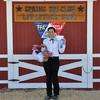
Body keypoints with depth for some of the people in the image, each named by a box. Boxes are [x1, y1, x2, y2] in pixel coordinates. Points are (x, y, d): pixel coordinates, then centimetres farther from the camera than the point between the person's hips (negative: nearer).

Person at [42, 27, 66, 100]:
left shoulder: (58, 41, 2)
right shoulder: (45, 41, 7)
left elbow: (61, 51, -3)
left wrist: (64, 44, -12)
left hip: (55, 60, -2)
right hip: (47, 60, 2)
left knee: (55, 76, -1)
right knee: (48, 77, 6)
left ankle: (56, 94, 13)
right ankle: (49, 94, 15)